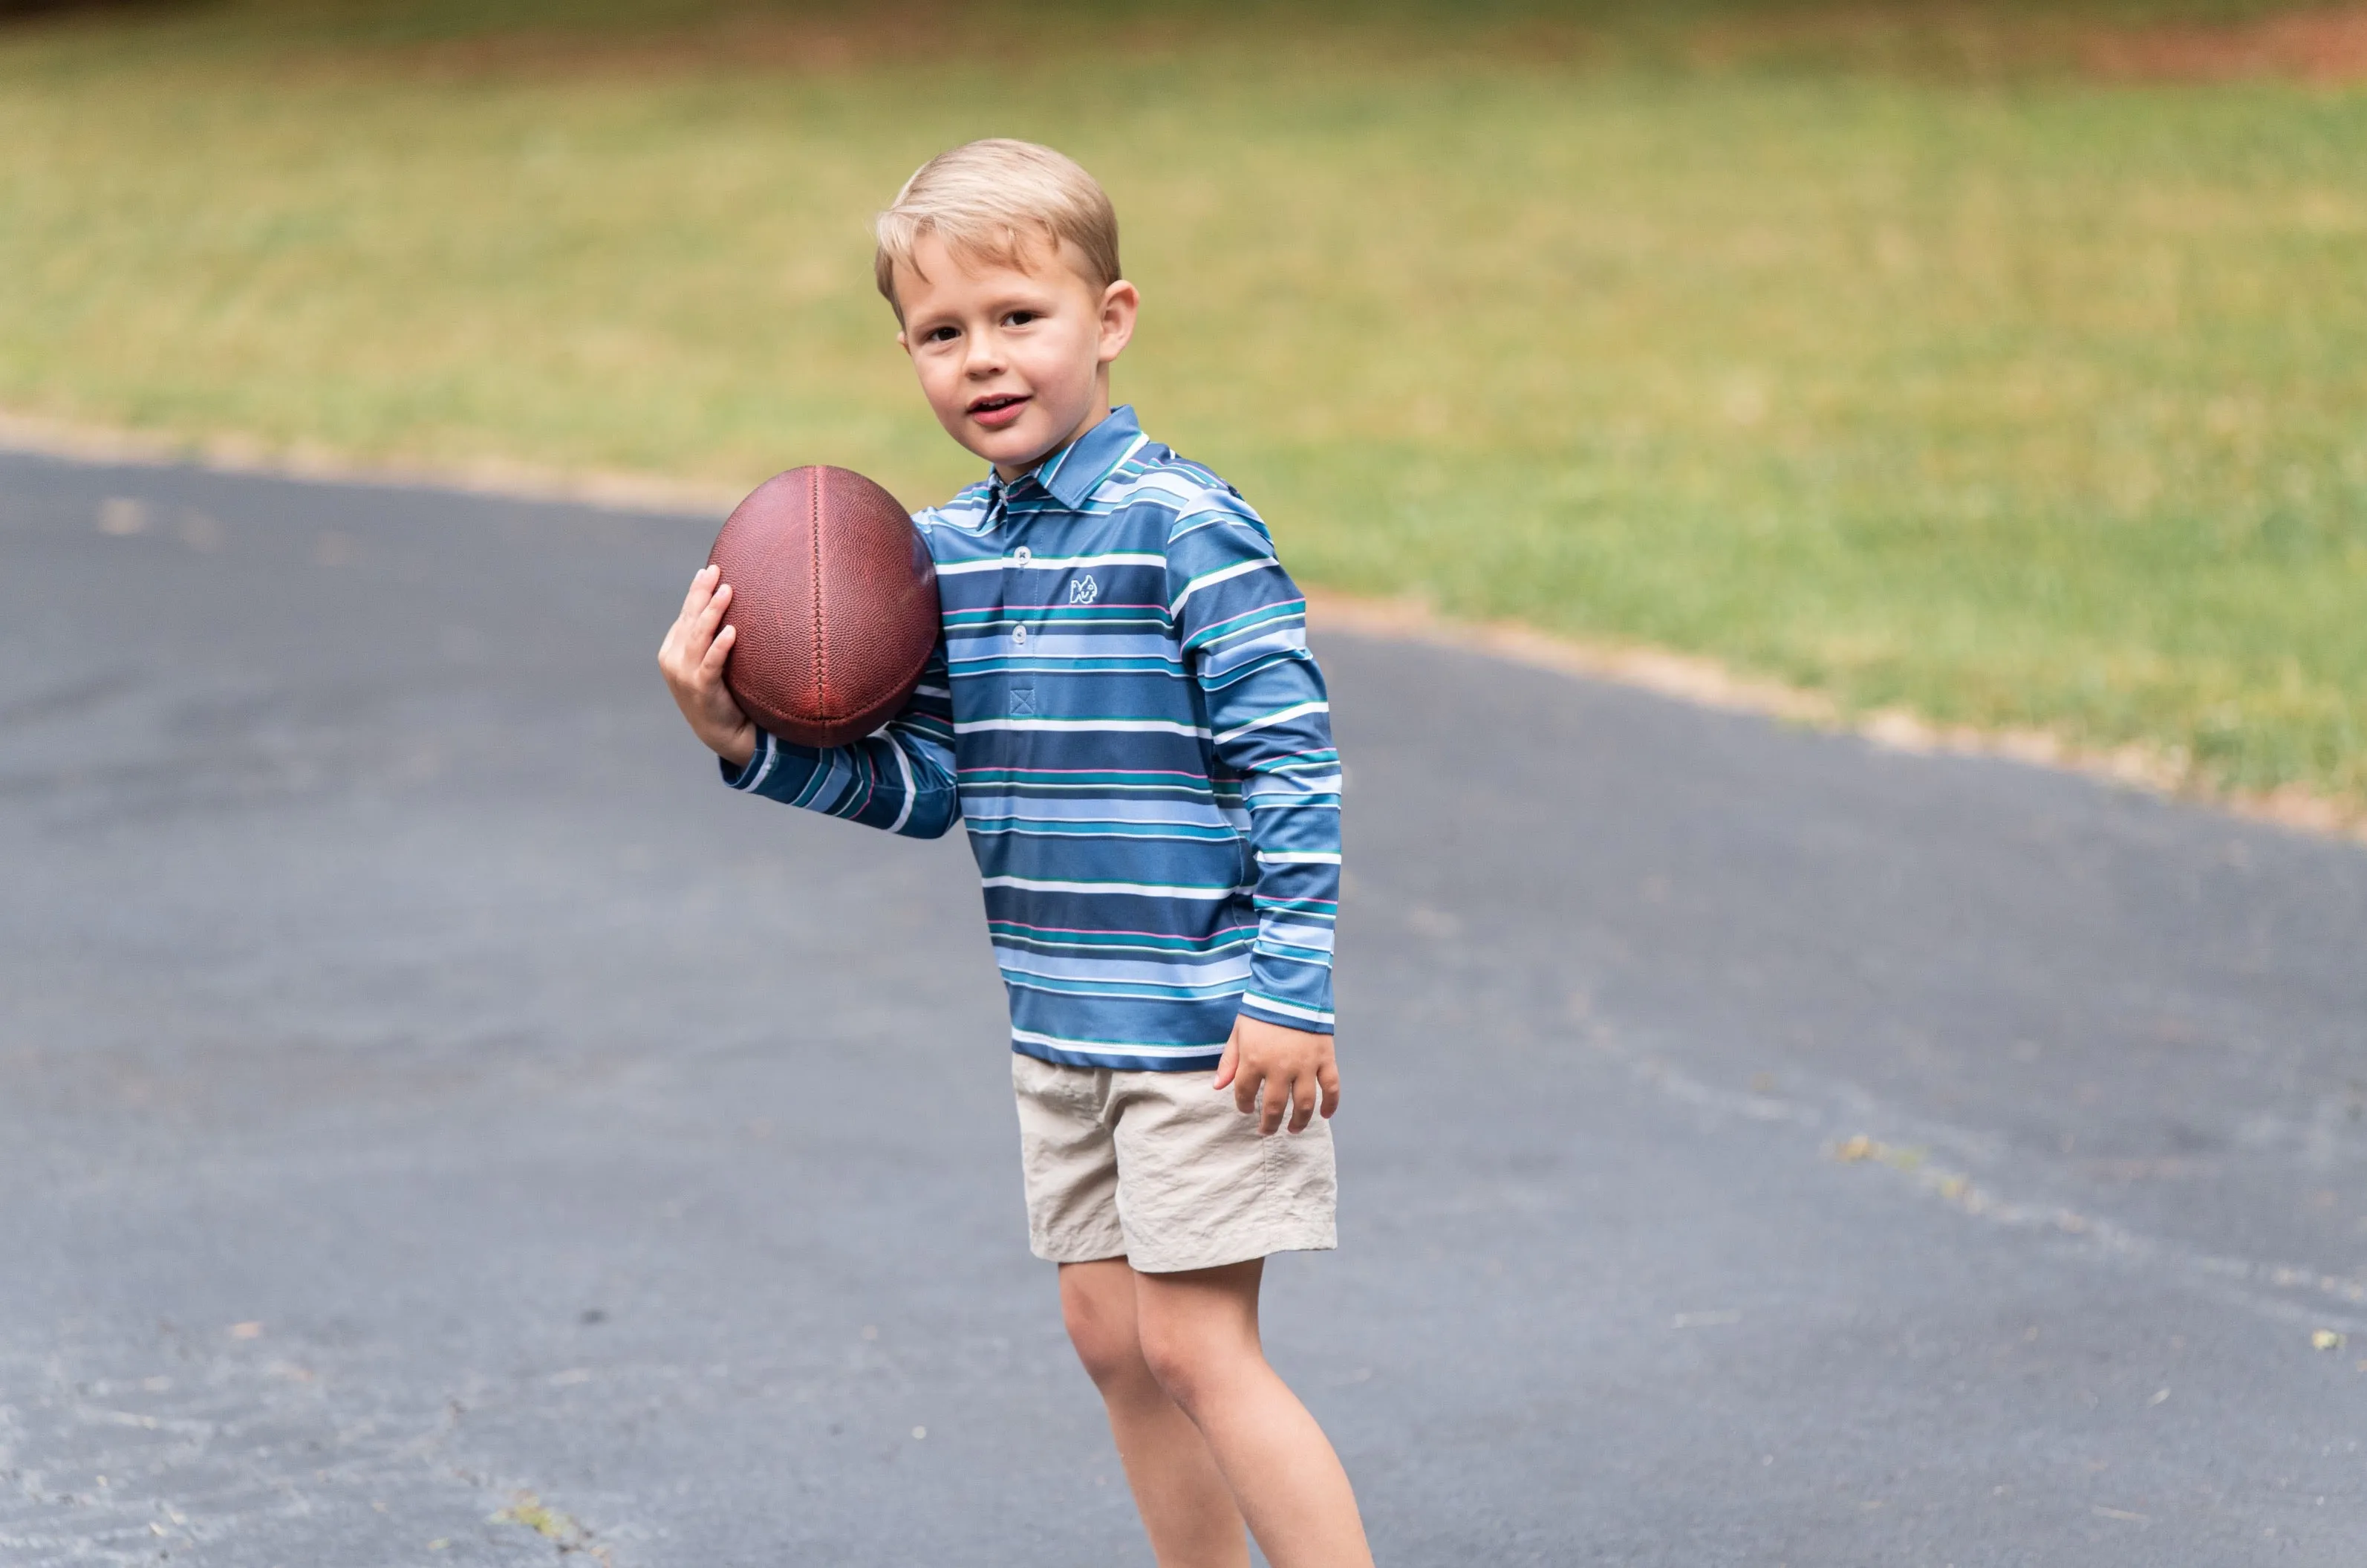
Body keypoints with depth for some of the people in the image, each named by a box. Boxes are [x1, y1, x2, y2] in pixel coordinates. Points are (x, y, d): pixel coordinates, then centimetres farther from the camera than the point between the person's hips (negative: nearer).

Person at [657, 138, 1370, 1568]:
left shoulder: (1183, 531, -15)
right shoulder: (942, 553, 7)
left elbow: (1296, 764, -16)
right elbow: (923, 786, 10)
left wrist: (1291, 992, -19)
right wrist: (751, 744, -3)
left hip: (1205, 1018, -8)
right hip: (1061, 1021, 8)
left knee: (1195, 1342, -9)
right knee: (1109, 1330, 13)